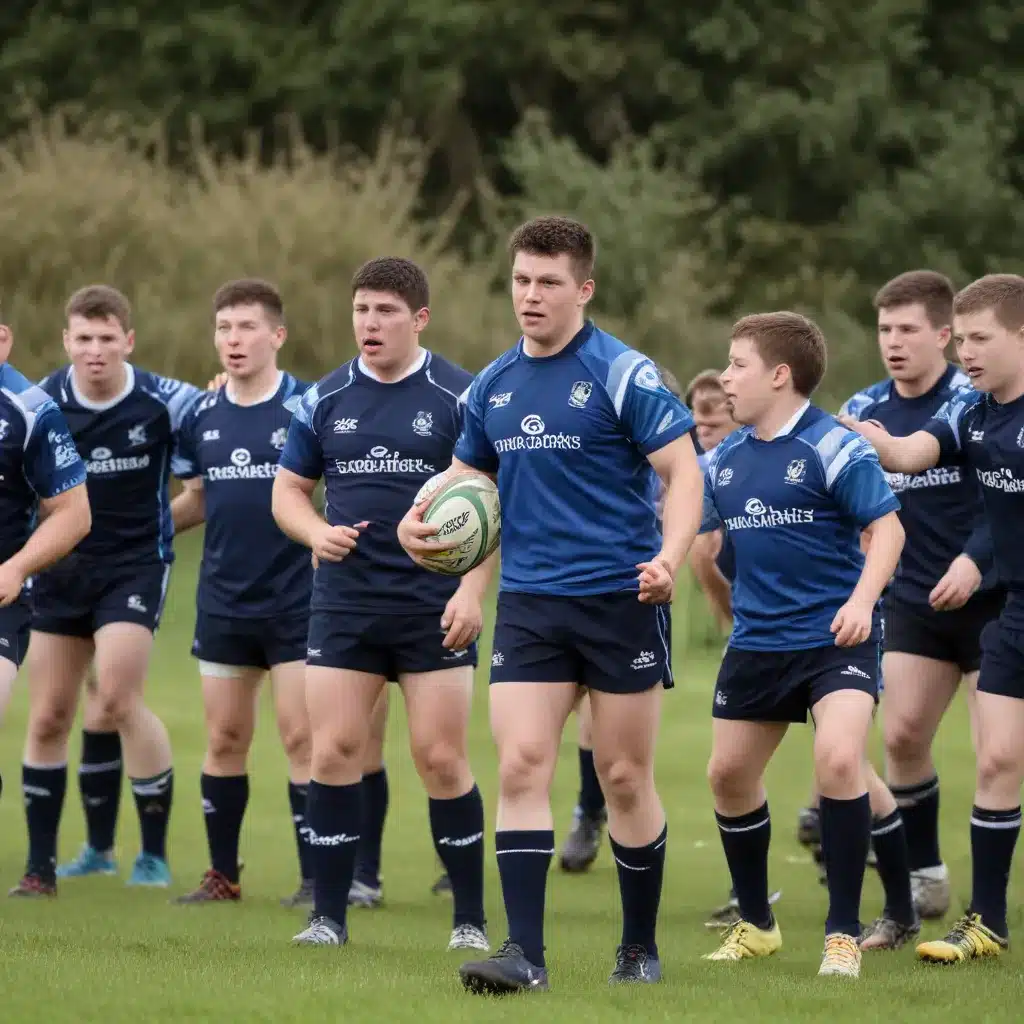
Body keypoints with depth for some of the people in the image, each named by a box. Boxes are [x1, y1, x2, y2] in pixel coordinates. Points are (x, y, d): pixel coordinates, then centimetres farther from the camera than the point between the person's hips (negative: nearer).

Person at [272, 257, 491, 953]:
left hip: (435, 608, -3)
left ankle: (471, 920, 6)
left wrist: (473, 591, -13)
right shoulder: (326, 399, 7)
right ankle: (329, 916, 4)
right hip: (345, 603, 3)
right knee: (333, 753, -3)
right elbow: (288, 489, 15)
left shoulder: (459, 397, -3)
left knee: (442, 759, -4)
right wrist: (316, 532, -6)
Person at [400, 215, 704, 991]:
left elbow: (684, 472, -10)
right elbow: (466, 477, 23)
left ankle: (641, 948, 19)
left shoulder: (623, 374, -8)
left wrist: (670, 557, -26)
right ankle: (525, 954, -10)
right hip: (528, 601, 4)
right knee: (520, 765, -8)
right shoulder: (493, 386, 10)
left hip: (620, 599, -4)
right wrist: (421, 519, 2)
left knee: (624, 778, 4)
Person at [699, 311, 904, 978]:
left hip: (836, 636, -7)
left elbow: (887, 528, -13)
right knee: (729, 772, 12)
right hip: (757, 640, 7)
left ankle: (844, 932, -13)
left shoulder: (833, 448, -12)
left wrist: (862, 600, -26)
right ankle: (756, 924, 33)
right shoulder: (725, 459, 7)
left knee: (839, 758, -25)